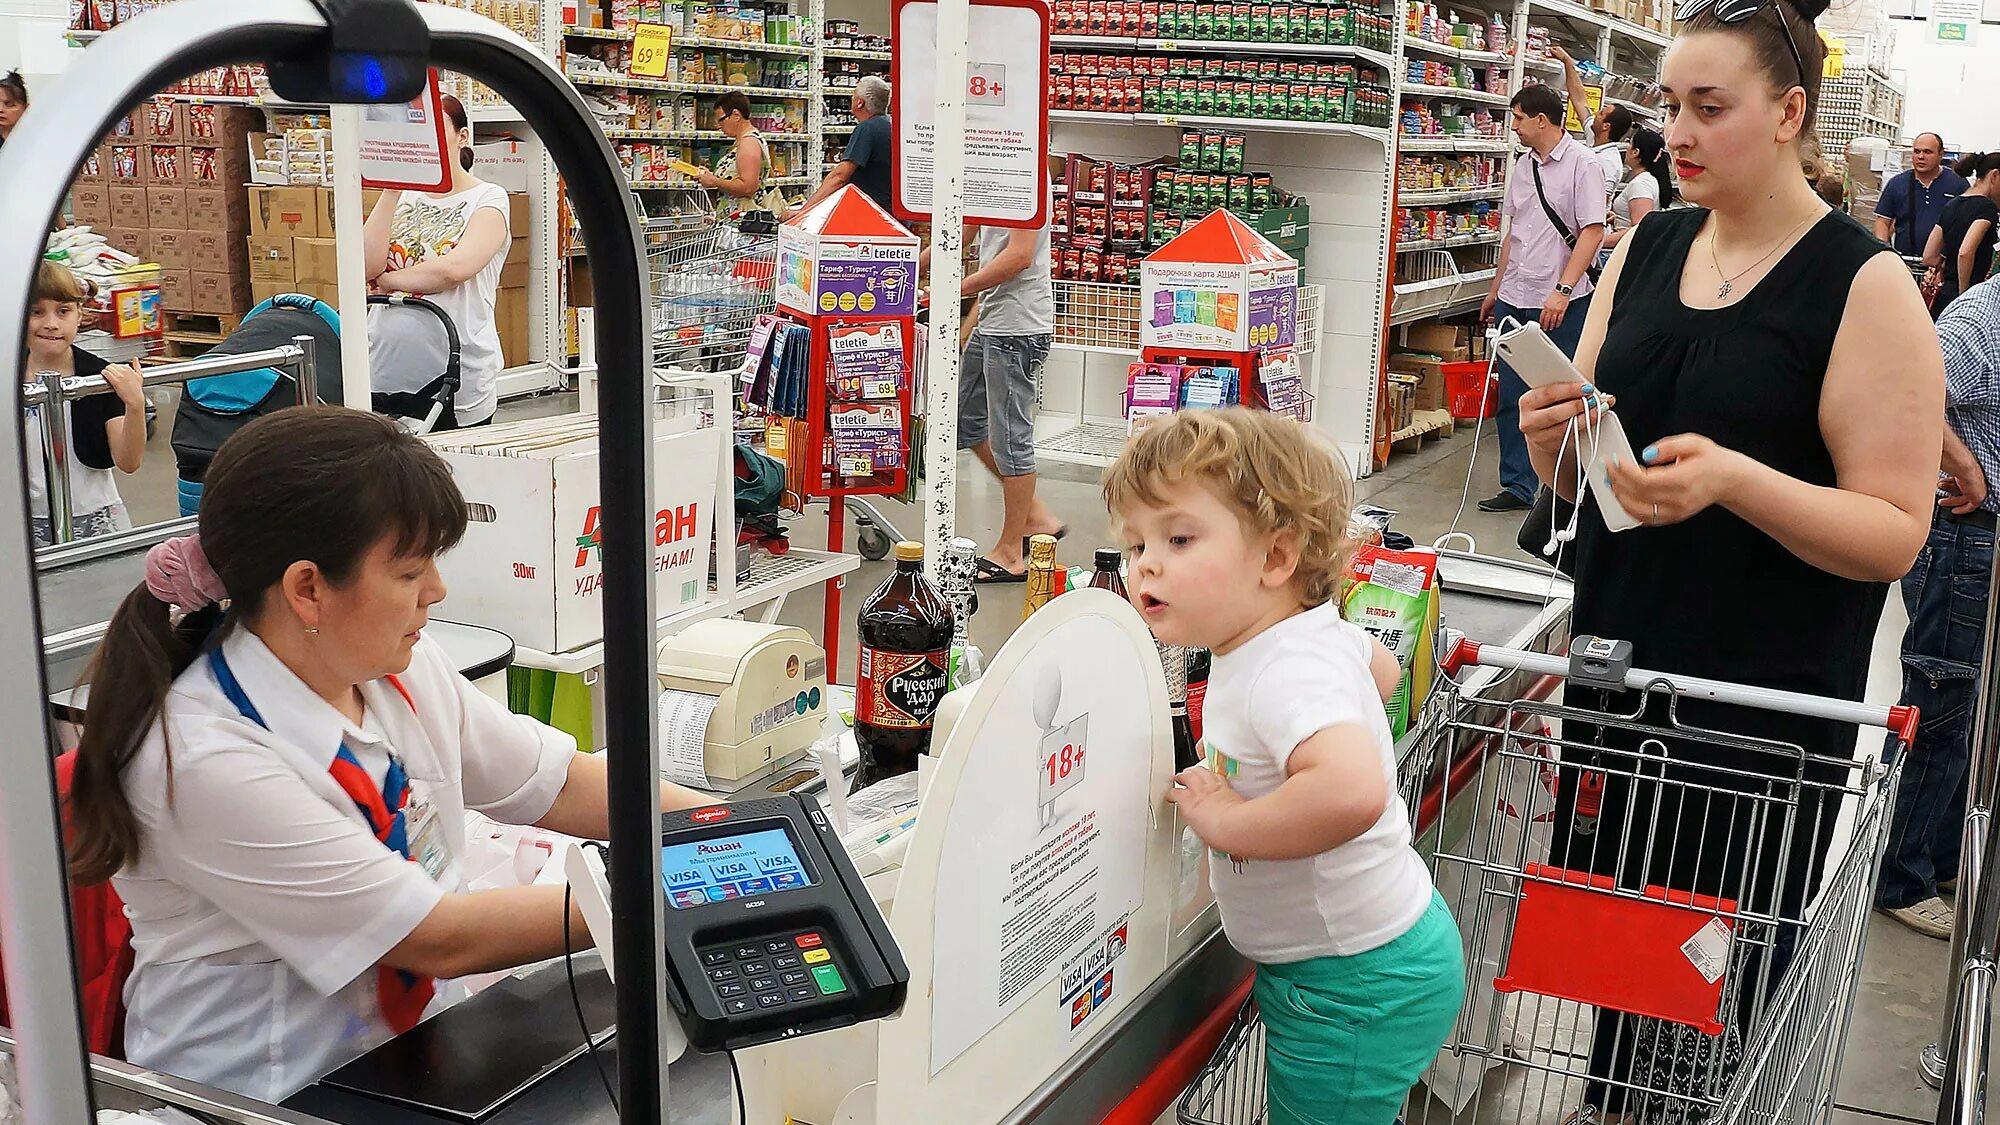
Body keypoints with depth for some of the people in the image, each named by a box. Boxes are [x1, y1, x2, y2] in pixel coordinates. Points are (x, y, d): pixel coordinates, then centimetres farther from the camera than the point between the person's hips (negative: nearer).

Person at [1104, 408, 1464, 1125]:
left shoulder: (1286, 675, -31)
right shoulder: (1324, 631, -1)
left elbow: (1352, 791, -51)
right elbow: (1383, 669, 23)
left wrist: (1226, 821, -35)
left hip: (1354, 994, -10)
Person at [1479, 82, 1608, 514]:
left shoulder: (1581, 164, -8)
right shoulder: (1522, 166, 15)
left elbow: (1592, 231, -14)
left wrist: (1562, 291, -21)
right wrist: (1496, 290, 22)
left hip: (1561, 304, -7)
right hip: (1514, 300, 7)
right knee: (1512, 398, 8)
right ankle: (1518, 487, 17)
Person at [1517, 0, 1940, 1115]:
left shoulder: (1866, 286, -10)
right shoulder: (1646, 249, 6)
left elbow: (1895, 531, -13)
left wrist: (1735, 480, -28)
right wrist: (1556, 433, -12)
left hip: (1764, 717, -5)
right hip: (1615, 680, 5)